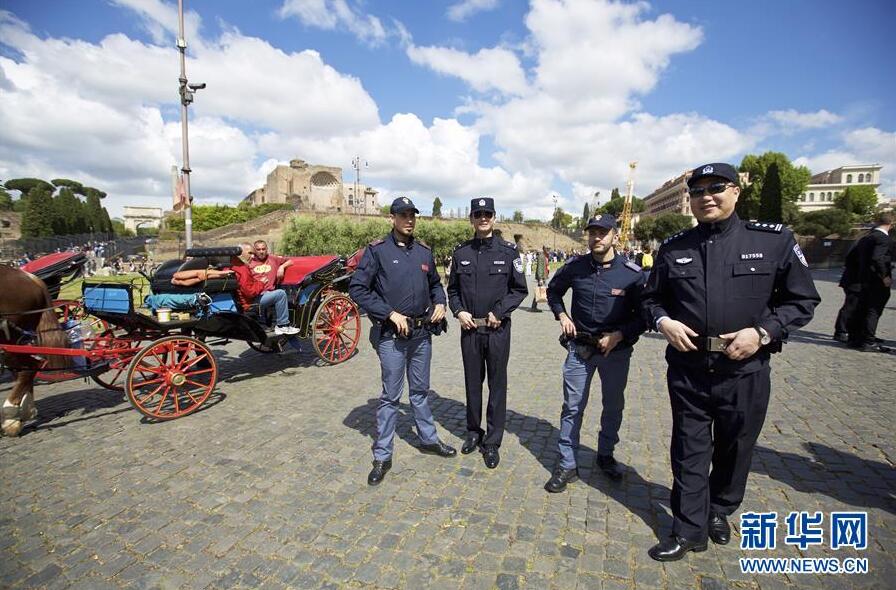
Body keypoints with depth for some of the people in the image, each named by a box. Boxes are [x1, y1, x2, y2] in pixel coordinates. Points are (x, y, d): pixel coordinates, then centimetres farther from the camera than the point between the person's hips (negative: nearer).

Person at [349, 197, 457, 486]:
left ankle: (429, 439, 37)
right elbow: (357, 288, -12)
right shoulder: (377, 250, -7)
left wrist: (440, 303, 1)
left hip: (422, 333, 5)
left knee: (420, 391, 19)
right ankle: (382, 457, 19)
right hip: (391, 335, -5)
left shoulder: (424, 251, 8)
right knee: (390, 396, 4)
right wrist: (391, 314, -16)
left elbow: (435, 283, 22)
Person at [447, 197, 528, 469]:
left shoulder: (508, 251, -2)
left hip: (498, 329, -2)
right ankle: (474, 432, 33)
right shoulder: (461, 253, 5)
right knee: (472, 383, 14)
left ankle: (492, 442, 21)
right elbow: (452, 289, 12)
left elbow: (520, 290, 0)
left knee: (497, 385, 7)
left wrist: (499, 312, -11)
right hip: (469, 328, 2)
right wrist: (458, 311, -5)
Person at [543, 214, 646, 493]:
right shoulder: (575, 266, -4)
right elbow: (553, 291, 15)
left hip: (616, 350, 0)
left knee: (613, 406, 16)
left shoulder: (632, 273, -10)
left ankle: (605, 456, 39)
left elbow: (643, 315, -3)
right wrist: (562, 316, 0)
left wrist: (618, 335, -15)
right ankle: (568, 465, 16)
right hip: (580, 347, 0)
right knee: (573, 407, 3)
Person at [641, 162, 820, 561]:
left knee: (735, 449, 19)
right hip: (687, 369, 1)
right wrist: (663, 321, -9)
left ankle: (719, 510, 44)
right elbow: (652, 298, 12)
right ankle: (689, 531, 25)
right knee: (689, 452, 9)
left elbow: (803, 300, 2)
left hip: (745, 371, 0)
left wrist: (762, 332, -13)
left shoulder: (774, 240, -2)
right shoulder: (673, 249, 2)